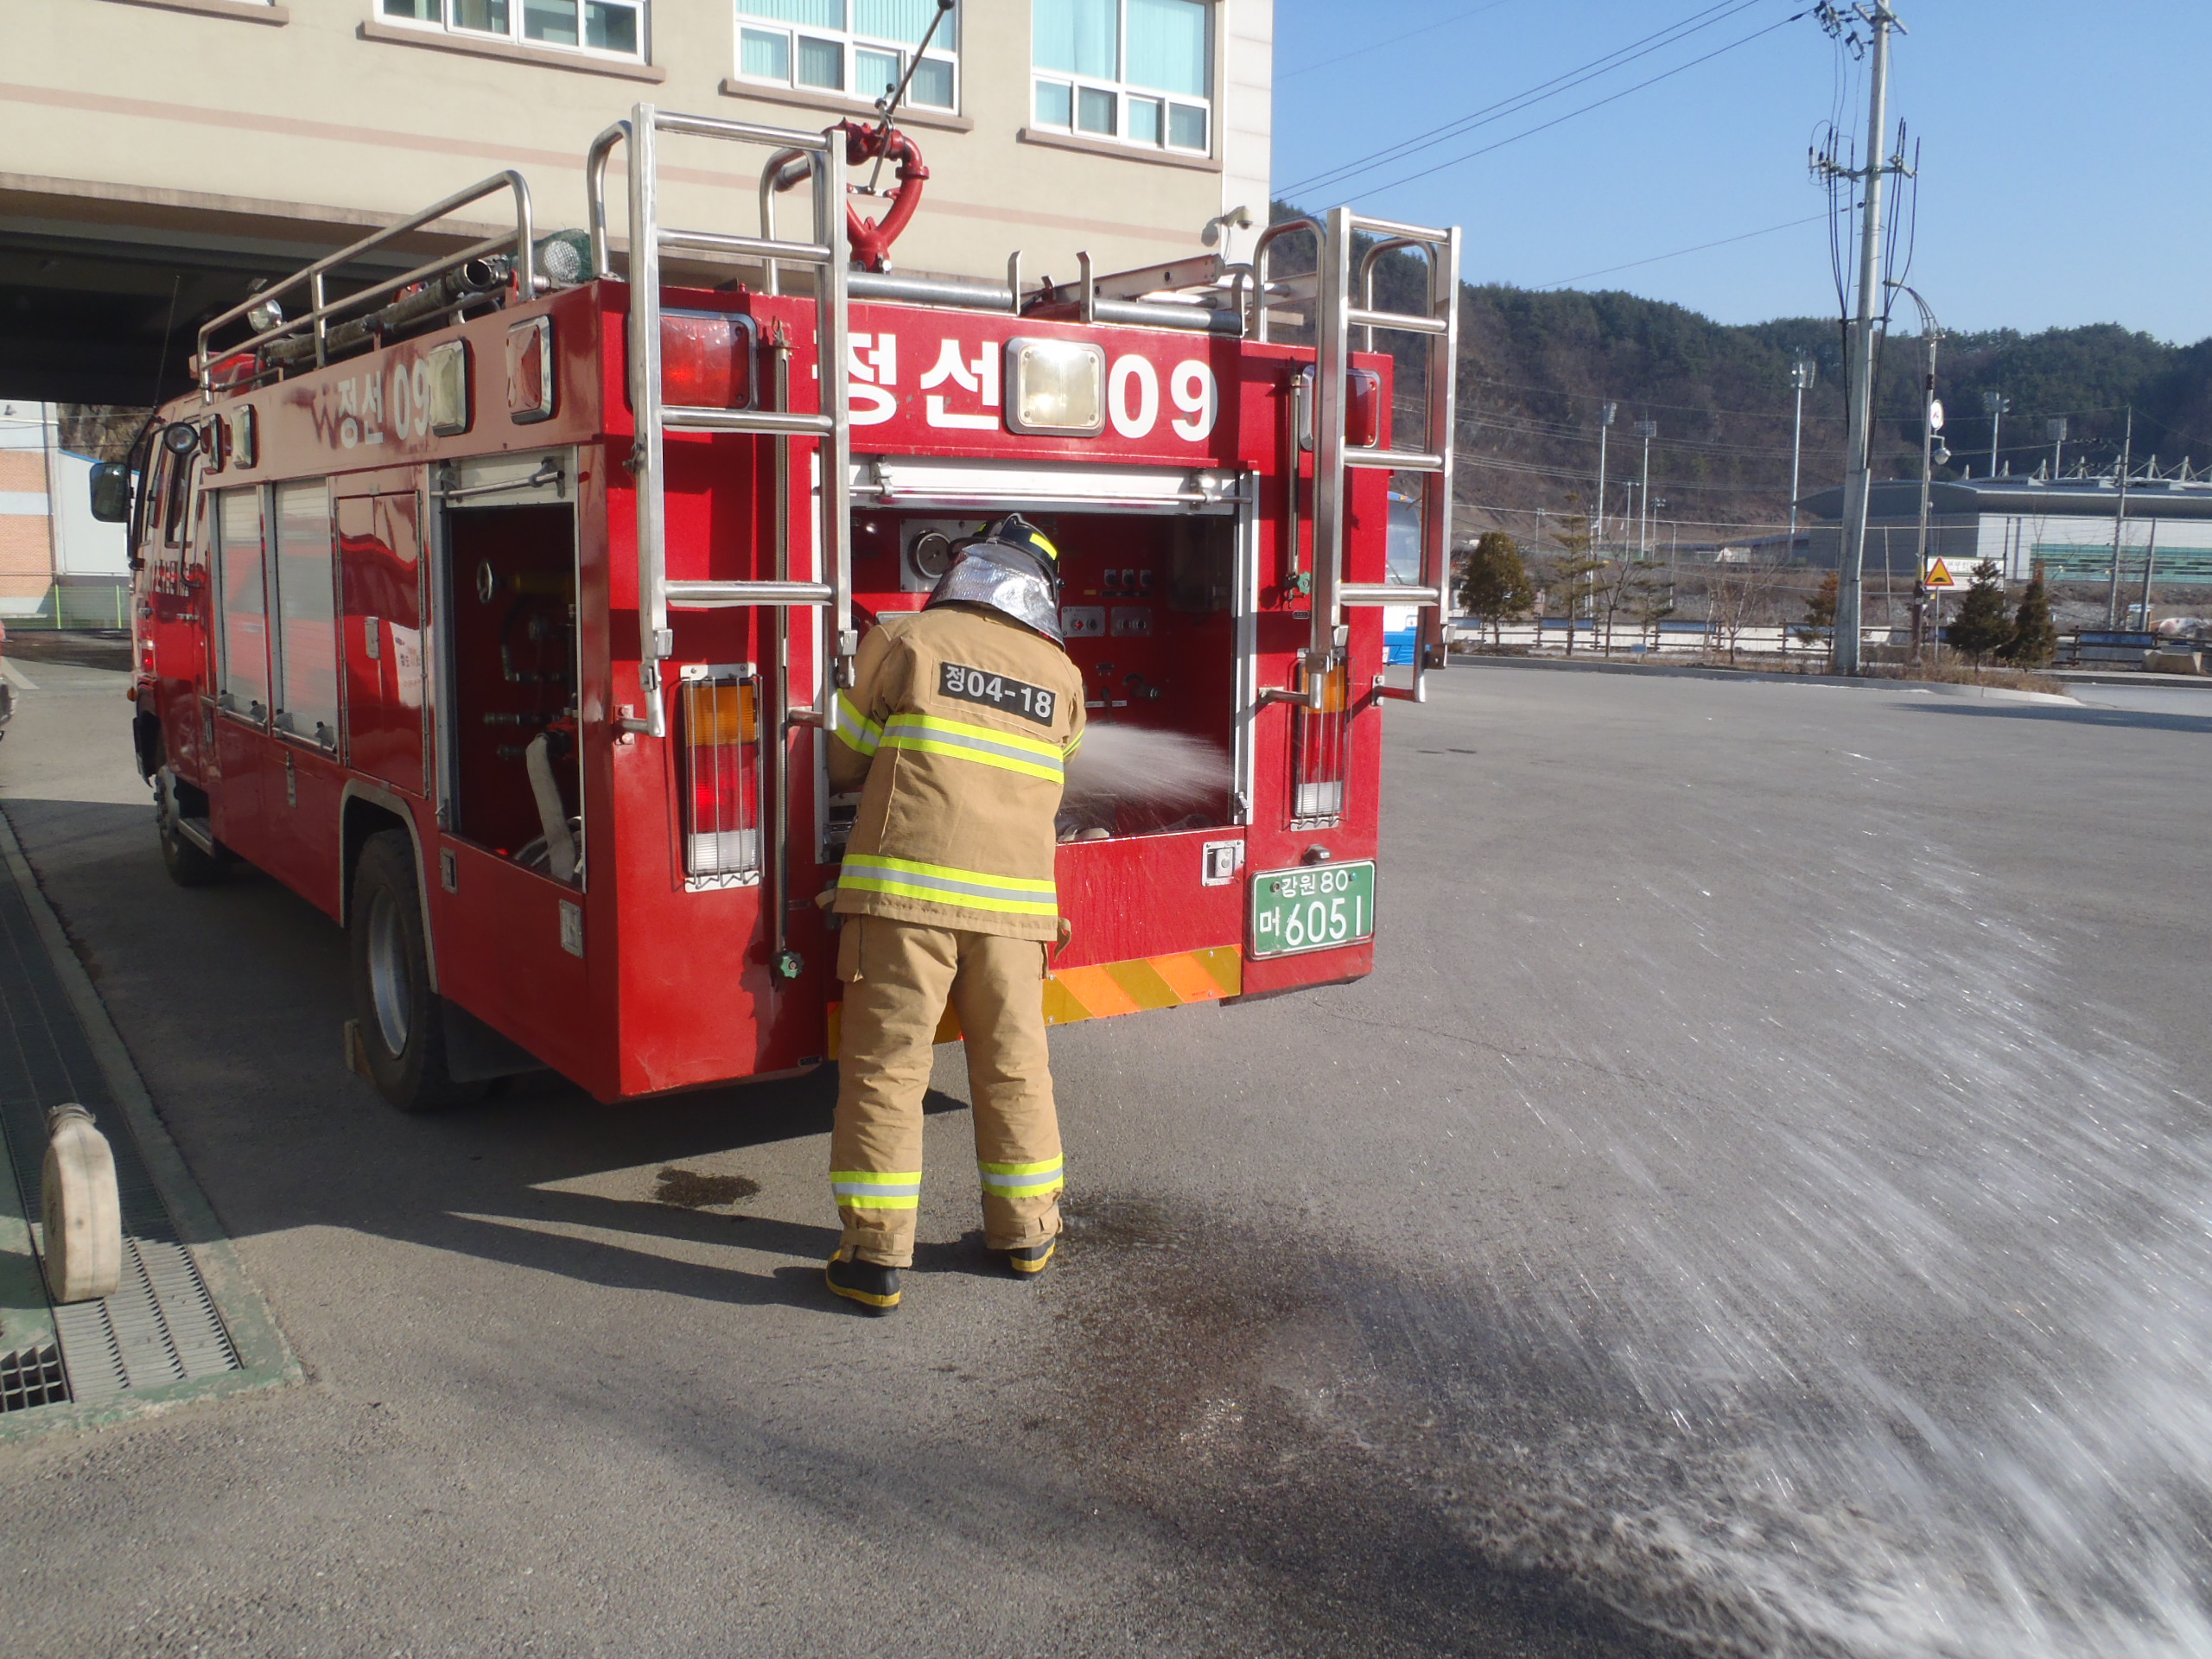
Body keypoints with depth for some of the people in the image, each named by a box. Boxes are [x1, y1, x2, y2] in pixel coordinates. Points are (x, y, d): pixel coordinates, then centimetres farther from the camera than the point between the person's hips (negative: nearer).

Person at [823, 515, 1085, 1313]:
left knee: (884, 1068, 3)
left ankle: (876, 1256, 5)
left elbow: (845, 763, 10)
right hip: (1013, 901, 3)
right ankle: (1026, 1233, 25)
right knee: (1014, 1069, 14)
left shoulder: (905, 640, 3)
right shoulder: (1060, 676, 11)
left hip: (906, 889, -3)